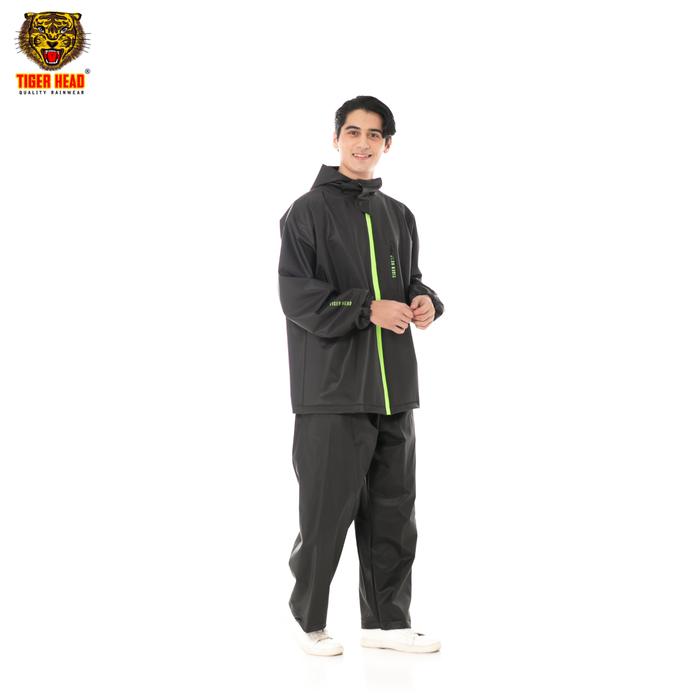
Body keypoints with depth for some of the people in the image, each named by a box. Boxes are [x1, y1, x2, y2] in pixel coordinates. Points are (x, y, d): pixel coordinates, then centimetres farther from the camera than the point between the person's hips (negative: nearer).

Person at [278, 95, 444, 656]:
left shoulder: (399, 216, 16)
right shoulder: (309, 211, -3)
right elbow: (297, 294, -11)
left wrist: (426, 301, -1)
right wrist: (367, 309, -19)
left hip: (394, 388, 6)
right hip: (332, 389, -6)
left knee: (393, 508, 10)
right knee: (328, 509, -2)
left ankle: (387, 620, 21)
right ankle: (309, 617, 17)